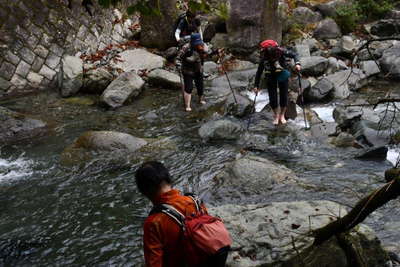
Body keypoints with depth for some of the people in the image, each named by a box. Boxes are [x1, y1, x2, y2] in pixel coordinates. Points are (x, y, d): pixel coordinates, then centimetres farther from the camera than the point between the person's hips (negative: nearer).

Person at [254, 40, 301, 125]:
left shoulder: (280, 51, -26)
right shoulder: (263, 57, -20)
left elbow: (294, 54, -15)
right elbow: (259, 72, -9)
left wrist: (297, 63, -35)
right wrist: (256, 85, -7)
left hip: (282, 74, -1)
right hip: (270, 77, 1)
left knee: (283, 95, 5)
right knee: (272, 97, 0)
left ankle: (282, 115, 28)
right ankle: (276, 116, 25)